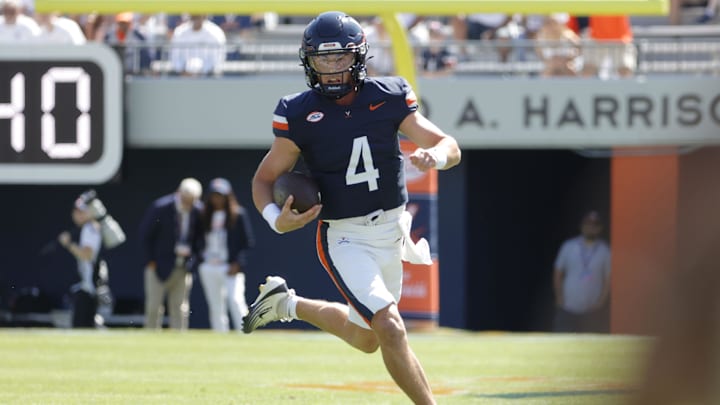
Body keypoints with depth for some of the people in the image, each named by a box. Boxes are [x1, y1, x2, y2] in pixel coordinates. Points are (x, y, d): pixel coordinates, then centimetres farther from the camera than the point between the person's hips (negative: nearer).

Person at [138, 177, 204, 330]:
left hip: (184, 267, 3)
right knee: (154, 306, -4)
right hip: (160, 266, -3)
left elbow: (200, 237, 12)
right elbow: (145, 235, -5)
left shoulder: (198, 210, -3)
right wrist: (149, 261, -8)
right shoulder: (160, 207, -13)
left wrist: (194, 258, -2)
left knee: (180, 308, 2)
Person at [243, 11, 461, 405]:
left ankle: (288, 304, 41)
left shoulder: (388, 97, -6)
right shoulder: (299, 113, -12)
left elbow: (450, 147, -5)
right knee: (391, 329, -21)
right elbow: (265, 177, -3)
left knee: (367, 339, 20)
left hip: (392, 232, 4)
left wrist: (436, 155, -30)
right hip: (345, 239, -4)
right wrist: (276, 218, -24)